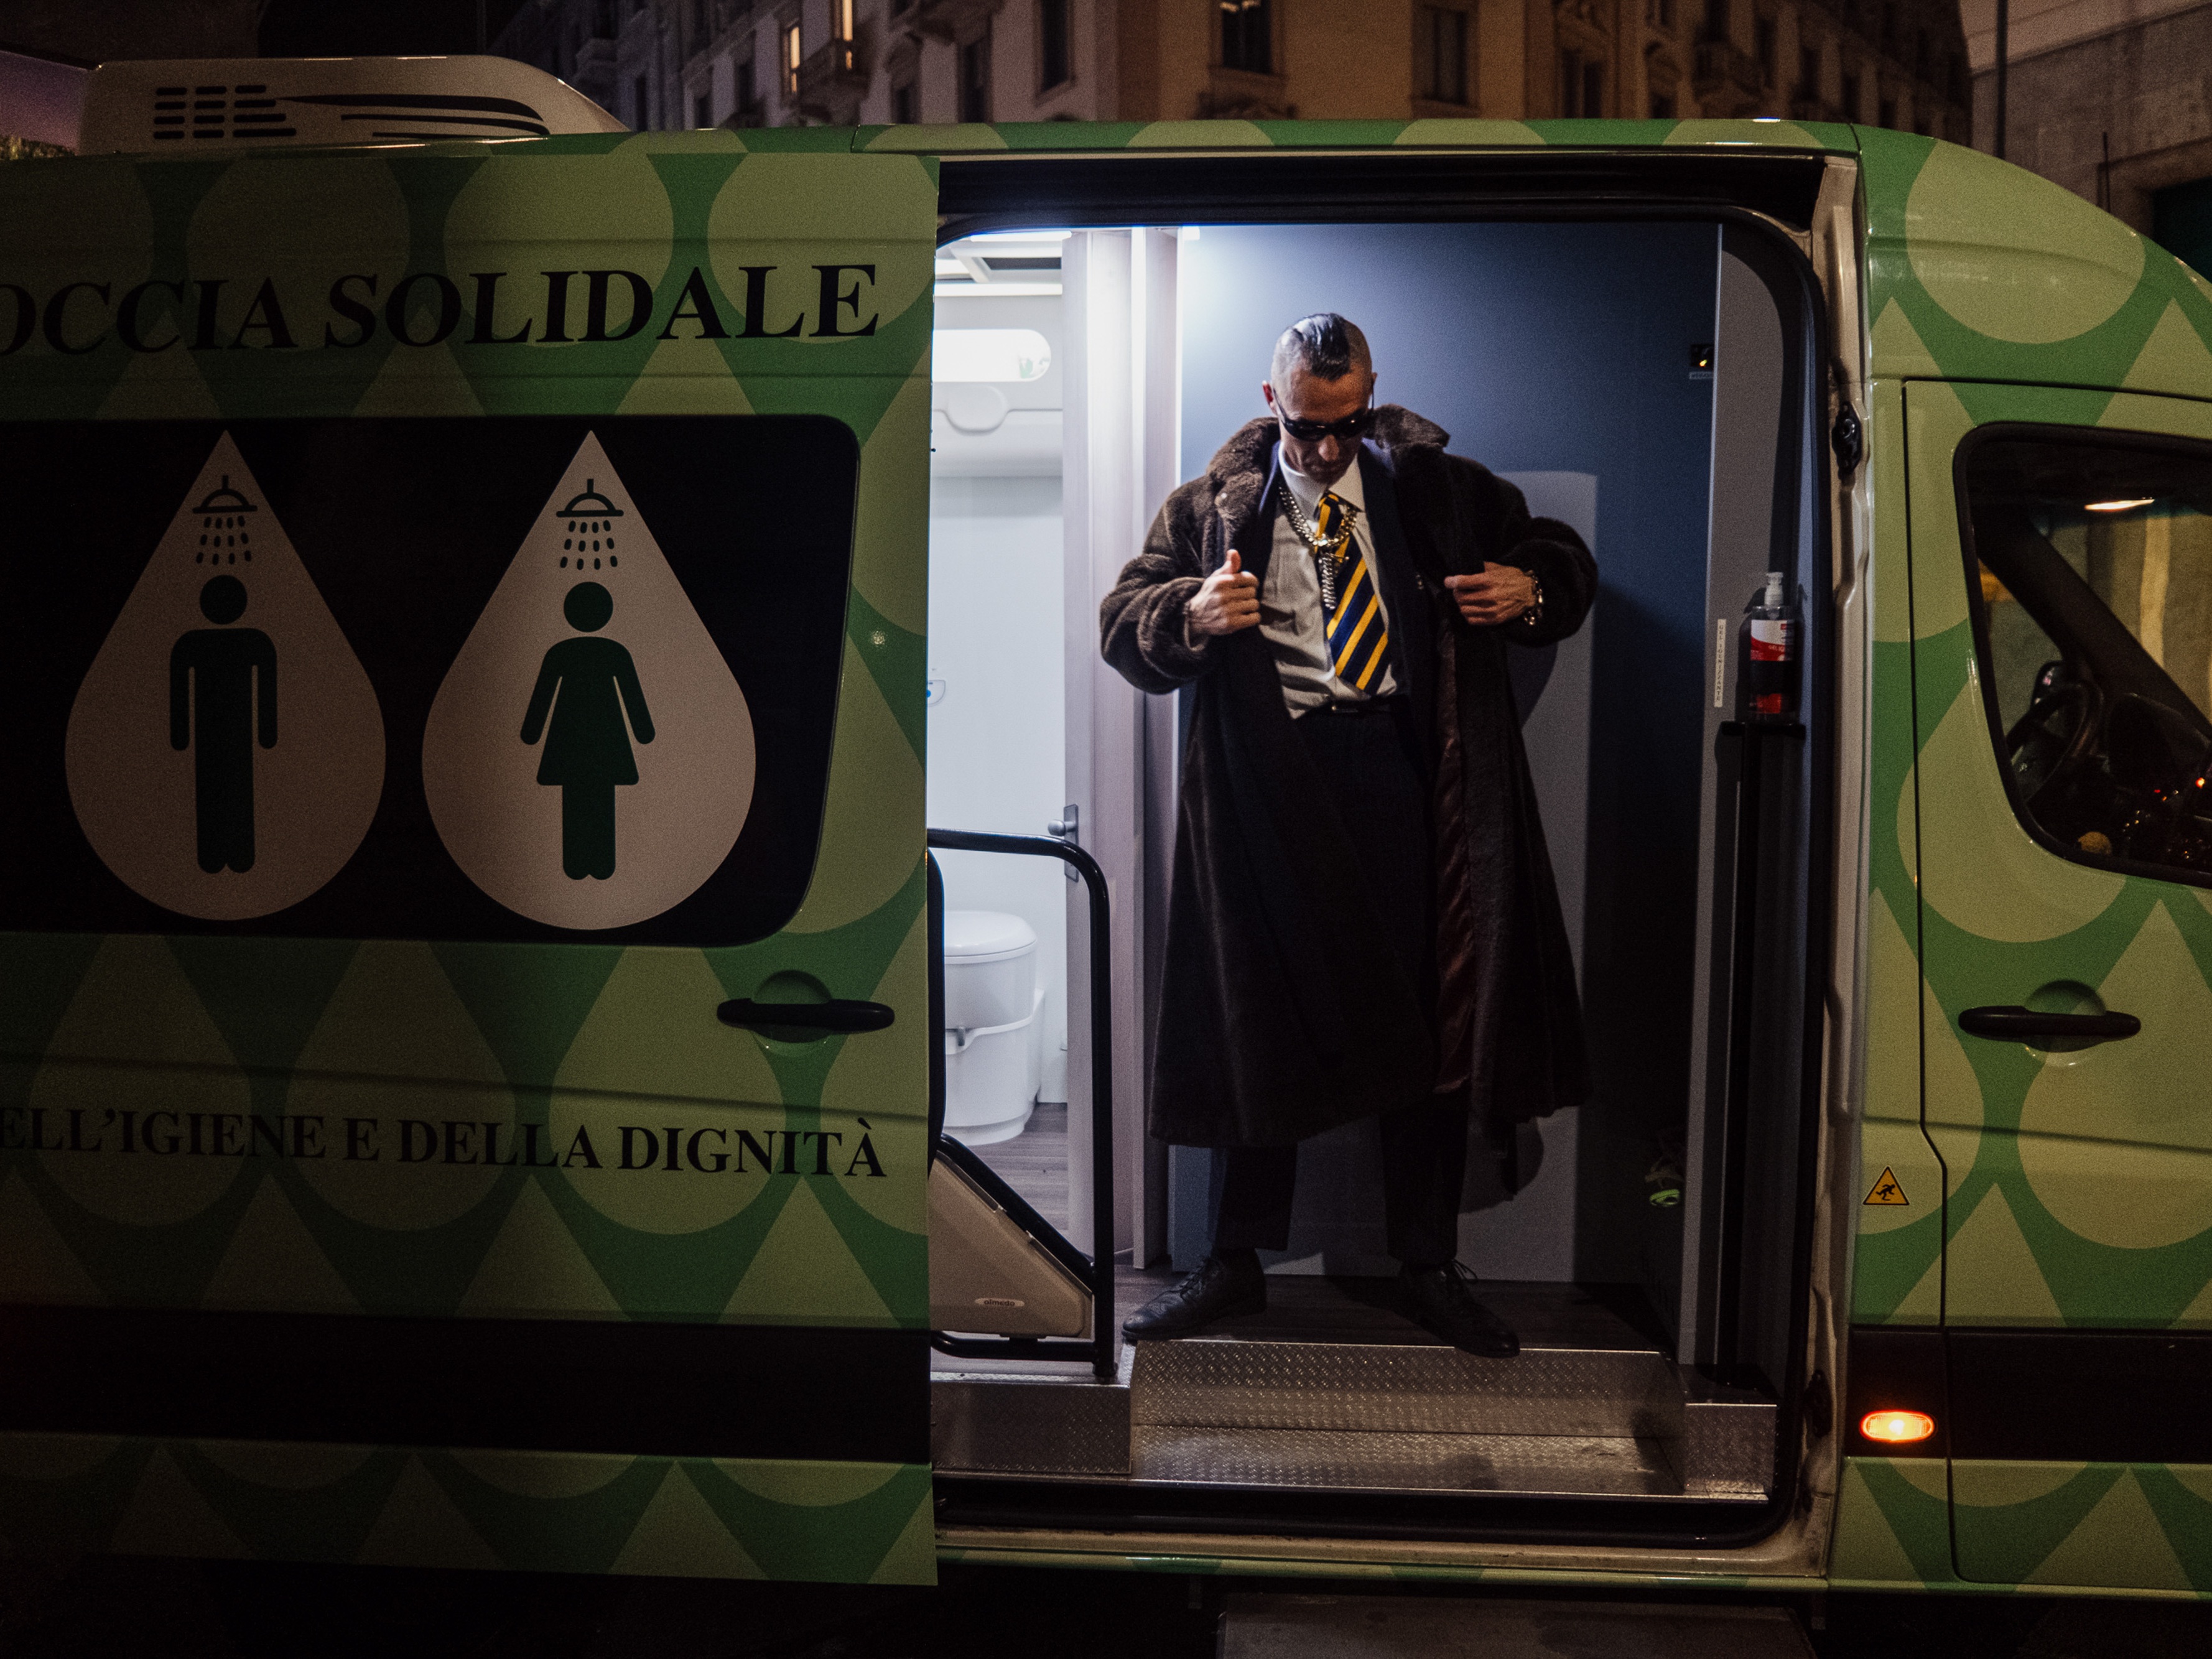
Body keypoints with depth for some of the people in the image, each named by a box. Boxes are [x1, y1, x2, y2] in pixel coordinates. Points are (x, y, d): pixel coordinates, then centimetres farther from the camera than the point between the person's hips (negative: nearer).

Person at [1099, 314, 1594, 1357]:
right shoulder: (1212, 506, 8)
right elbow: (1123, 624, 5)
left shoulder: (1440, 489, 11)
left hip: (1407, 781, 1)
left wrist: (1531, 590, -5)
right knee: (1262, 1023, 7)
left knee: (1430, 1022, 5)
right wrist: (1192, 615, -17)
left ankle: (1429, 1268, 22)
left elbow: (1562, 557, 20)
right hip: (1272, 789, 0)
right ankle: (1238, 1263, 22)